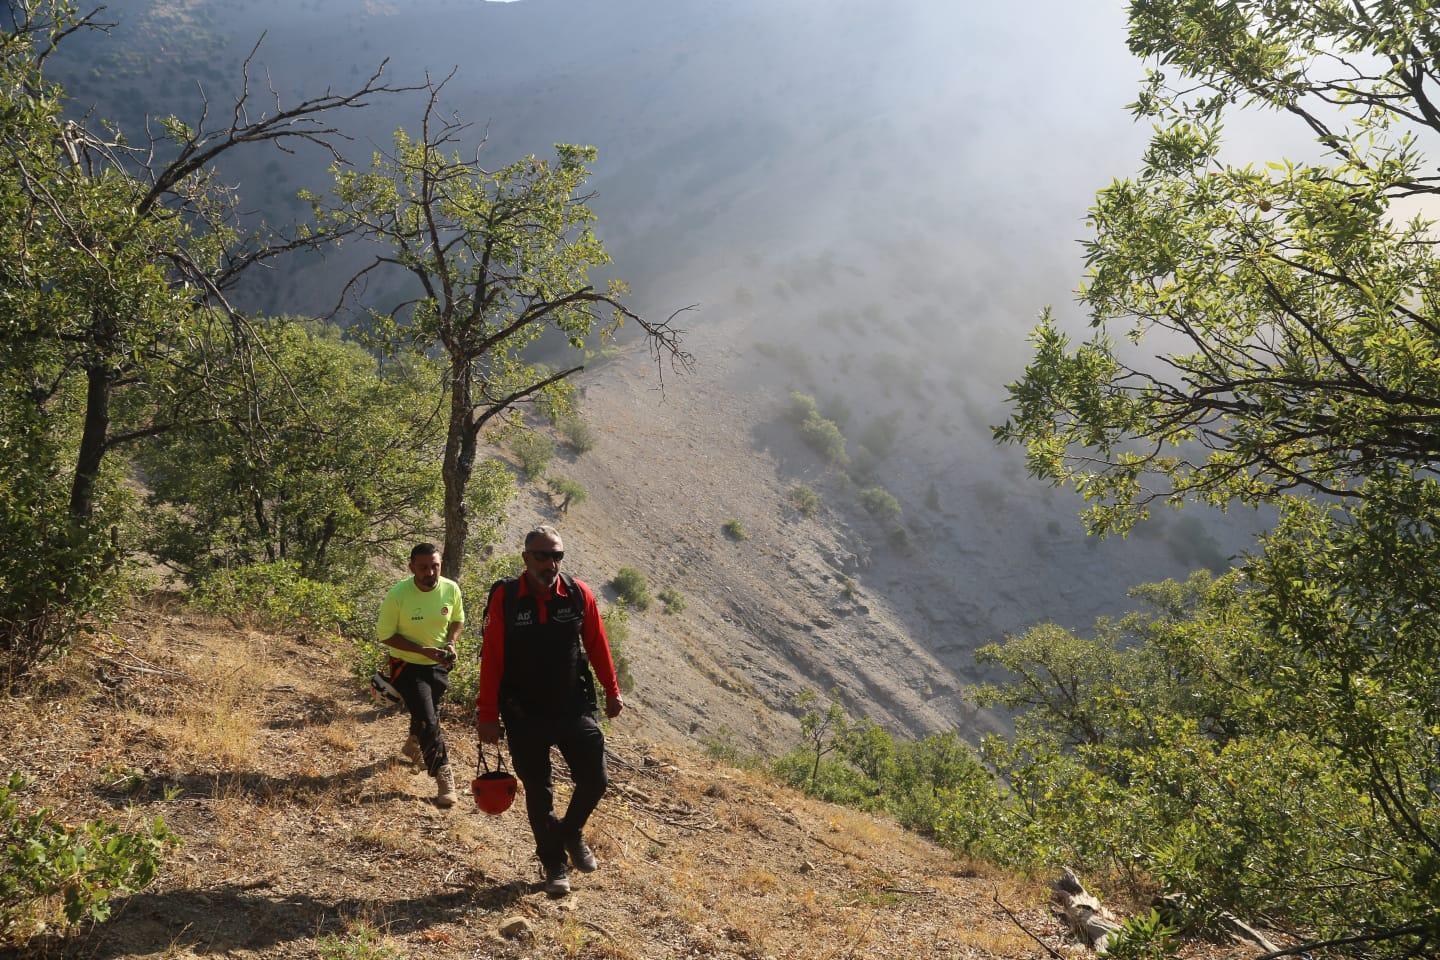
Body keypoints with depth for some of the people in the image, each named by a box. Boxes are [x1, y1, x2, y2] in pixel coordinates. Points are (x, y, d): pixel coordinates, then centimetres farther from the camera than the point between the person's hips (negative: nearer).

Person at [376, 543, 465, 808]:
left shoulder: (451, 589, -15)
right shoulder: (398, 595, -25)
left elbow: (458, 620, 4)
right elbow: (385, 635, -16)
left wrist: (451, 642, -16)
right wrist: (423, 650, -25)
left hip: (439, 666, 4)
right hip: (408, 666, -4)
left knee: (425, 713, 25)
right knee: (429, 723, -12)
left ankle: (413, 745, 57)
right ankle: (444, 778, 1)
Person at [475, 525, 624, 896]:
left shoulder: (578, 594, -7)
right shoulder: (505, 598, -12)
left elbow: (597, 645, 4)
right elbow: (491, 658, -10)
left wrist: (612, 692, 11)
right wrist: (487, 715, -9)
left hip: (575, 709, 1)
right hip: (524, 717, -1)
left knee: (594, 781, 1)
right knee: (538, 794, 9)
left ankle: (572, 832, 32)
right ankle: (554, 865, 27)